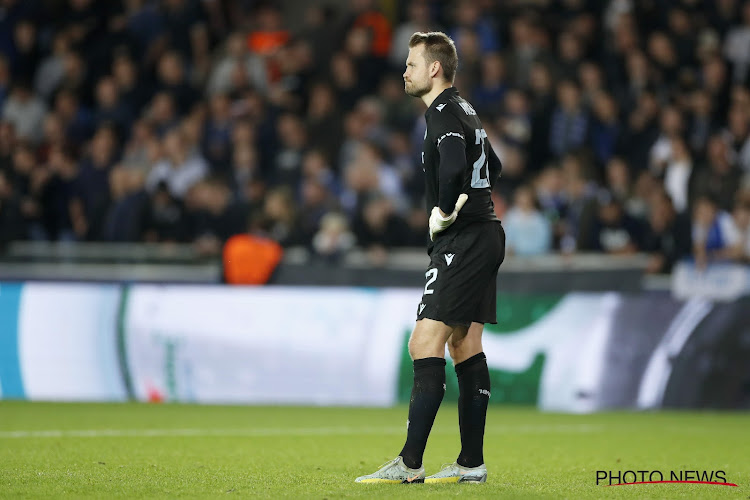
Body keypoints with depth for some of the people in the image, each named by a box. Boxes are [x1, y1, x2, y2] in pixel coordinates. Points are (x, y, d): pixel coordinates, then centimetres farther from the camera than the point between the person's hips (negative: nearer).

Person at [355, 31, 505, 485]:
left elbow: (452, 167, -32)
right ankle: (472, 463, 12)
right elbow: (492, 167, 32)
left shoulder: (444, 112, -13)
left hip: (463, 240, -11)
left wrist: (445, 212, -18)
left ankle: (410, 463, -16)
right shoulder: (463, 110, 18)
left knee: (426, 343, -13)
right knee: (466, 347, 11)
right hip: (485, 234, 11)